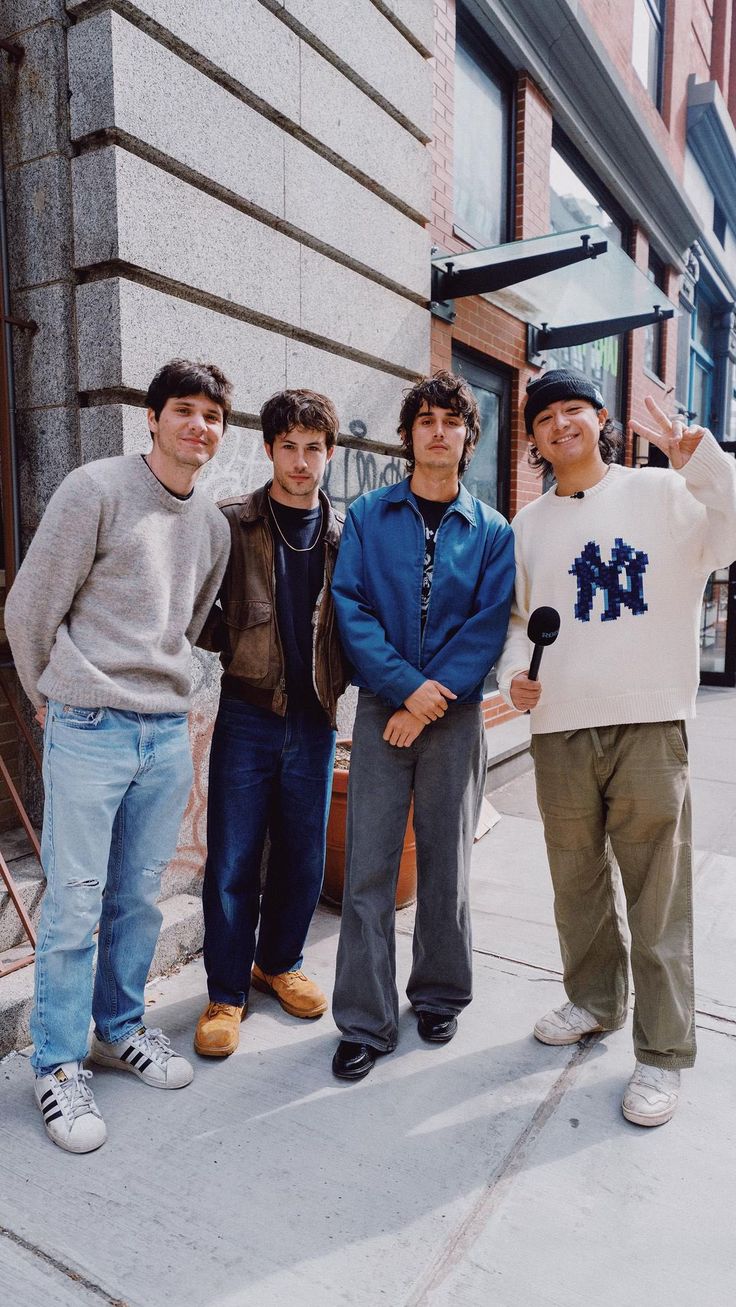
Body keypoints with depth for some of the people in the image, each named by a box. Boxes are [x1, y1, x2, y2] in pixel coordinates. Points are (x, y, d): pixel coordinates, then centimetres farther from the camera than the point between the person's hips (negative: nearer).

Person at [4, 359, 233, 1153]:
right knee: (74, 903, 2)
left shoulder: (213, 525, 12)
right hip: (88, 731, -5)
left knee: (139, 899, 14)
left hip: (167, 732, 5)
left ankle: (120, 1028, 33)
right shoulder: (95, 489, -7)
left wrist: (163, 694, 16)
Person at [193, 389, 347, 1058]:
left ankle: (280, 961, 37)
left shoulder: (345, 533, 5)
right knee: (233, 860, 4)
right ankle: (227, 991, 23)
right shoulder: (230, 522, -2)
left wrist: (339, 674, -1)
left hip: (315, 716, 3)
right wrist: (238, 646, -9)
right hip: (248, 712, -2)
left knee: (304, 856, 13)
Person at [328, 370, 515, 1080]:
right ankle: (365, 1021, 15)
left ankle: (439, 995, 31)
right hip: (381, 708, 0)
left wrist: (433, 701, -13)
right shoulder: (368, 515, 4)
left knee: (446, 861, 11)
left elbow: (487, 626, -3)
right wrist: (407, 687, -15)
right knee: (368, 867, 1)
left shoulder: (492, 531, 5)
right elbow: (350, 608, -5)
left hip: (456, 714, 1)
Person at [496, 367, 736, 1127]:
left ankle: (663, 1052, 18)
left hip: (649, 724, -4)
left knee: (658, 896, 2)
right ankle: (594, 1001, 38)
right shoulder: (528, 524, 13)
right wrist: (514, 670, -1)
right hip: (559, 729, 4)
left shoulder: (663, 493, 2)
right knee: (577, 884, 17)